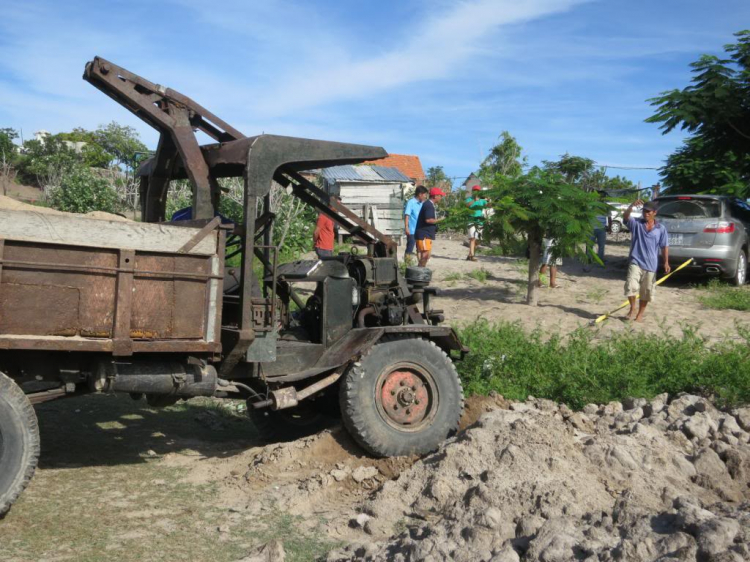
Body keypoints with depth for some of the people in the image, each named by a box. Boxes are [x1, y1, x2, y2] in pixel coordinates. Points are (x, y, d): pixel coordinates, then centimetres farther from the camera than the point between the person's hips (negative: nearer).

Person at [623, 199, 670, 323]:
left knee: (646, 291, 9)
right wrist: (632, 206, -34)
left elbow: (664, 246, 5)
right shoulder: (636, 224, 2)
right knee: (631, 285, -17)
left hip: (651, 265, 1)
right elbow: (625, 217, -18)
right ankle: (632, 309, 4)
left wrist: (666, 262, -2)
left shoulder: (661, 228, 4)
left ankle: (640, 314, 23)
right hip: (635, 262, -1)